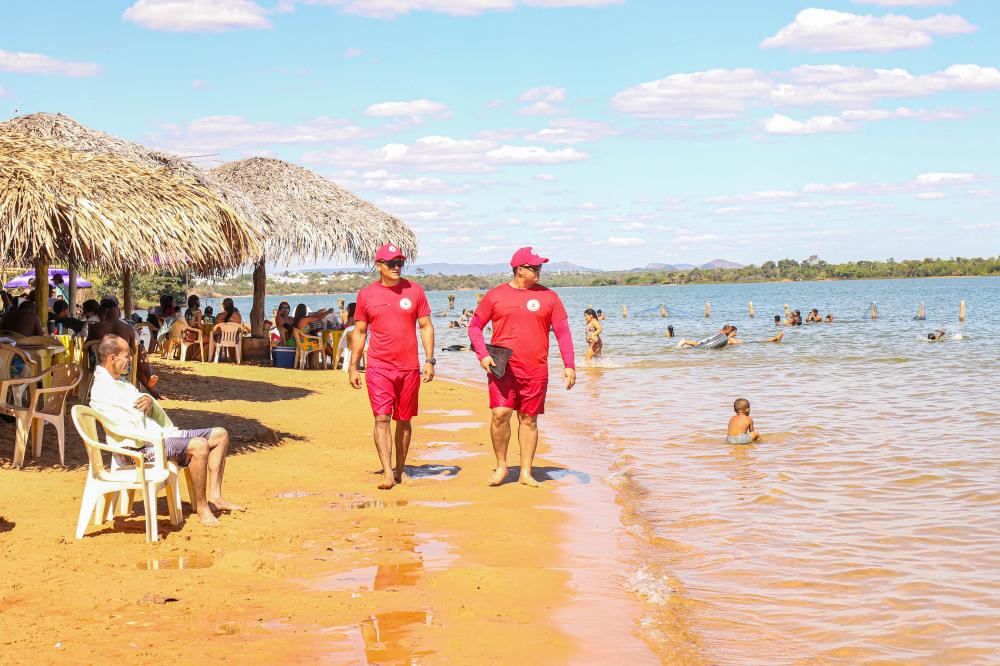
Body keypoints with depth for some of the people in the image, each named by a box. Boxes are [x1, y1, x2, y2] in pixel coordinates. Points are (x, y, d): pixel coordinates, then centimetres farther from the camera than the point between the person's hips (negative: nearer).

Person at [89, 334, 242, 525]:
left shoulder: (120, 382, 18)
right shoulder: (101, 391, -15)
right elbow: (131, 430, -21)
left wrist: (149, 400, -5)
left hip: (161, 436, 11)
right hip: (144, 446, -11)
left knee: (221, 435, 7)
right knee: (199, 445, -32)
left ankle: (214, 496, 3)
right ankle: (201, 507, -19)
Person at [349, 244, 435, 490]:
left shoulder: (415, 290, 4)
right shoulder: (366, 294, 3)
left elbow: (426, 326, 7)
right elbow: (359, 332, 9)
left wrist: (429, 361, 0)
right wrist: (353, 367, 6)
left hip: (409, 368, 1)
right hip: (378, 368, -1)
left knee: (404, 420, 9)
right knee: (382, 418, -12)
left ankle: (400, 470, 23)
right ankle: (387, 472, -16)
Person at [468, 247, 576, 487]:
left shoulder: (548, 297, 7)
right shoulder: (495, 295, 4)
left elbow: (562, 331, 8)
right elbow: (475, 326, 9)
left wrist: (569, 365, 1)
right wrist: (482, 355, -4)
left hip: (536, 370, 2)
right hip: (502, 367, -1)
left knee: (529, 420, 5)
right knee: (500, 414, -12)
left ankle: (526, 472, 14)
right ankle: (501, 466, 7)